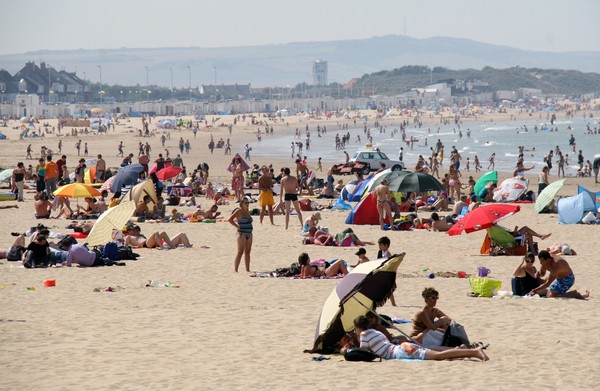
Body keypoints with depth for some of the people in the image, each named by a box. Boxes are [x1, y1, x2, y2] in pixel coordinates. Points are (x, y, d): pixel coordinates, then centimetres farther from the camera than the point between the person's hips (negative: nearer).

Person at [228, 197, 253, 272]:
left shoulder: (247, 212, 14)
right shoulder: (239, 211, -9)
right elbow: (230, 219, -16)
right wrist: (237, 226, -13)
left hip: (249, 234, 8)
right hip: (242, 234, -8)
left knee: (247, 252, 9)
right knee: (240, 252, -10)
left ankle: (247, 270, 13)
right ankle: (235, 270, -10)